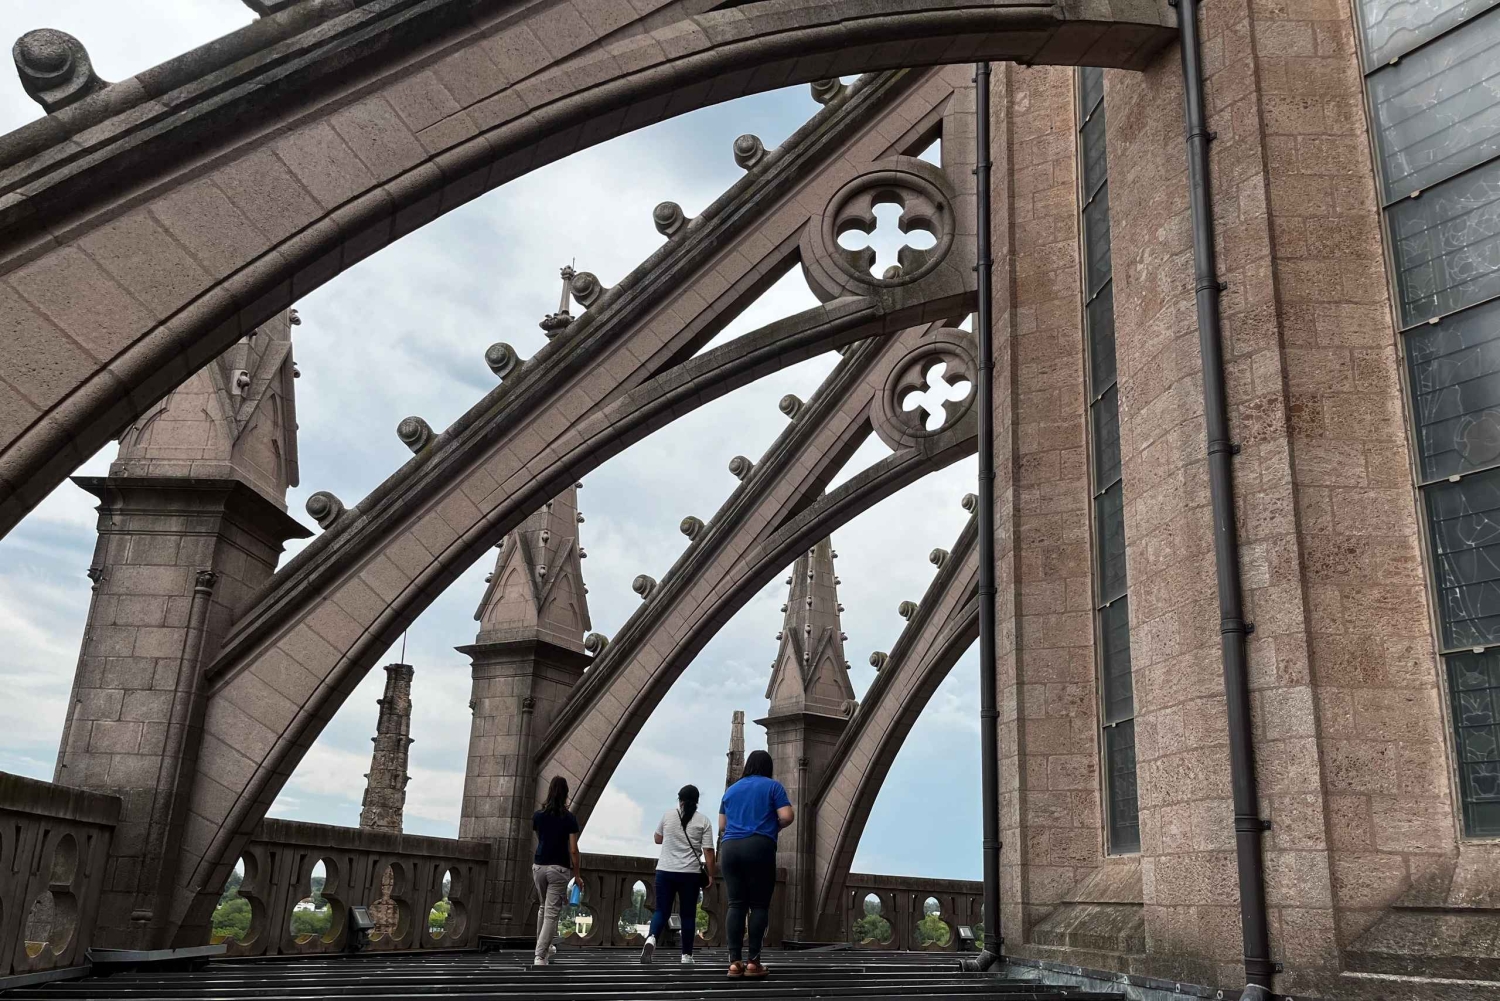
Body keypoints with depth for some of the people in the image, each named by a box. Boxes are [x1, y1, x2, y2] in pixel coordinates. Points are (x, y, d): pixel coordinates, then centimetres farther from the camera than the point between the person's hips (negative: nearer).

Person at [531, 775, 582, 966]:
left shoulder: (538, 815, 1)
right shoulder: (569, 818, -9)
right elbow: (573, 850, -9)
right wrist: (578, 875, -1)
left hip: (539, 866, 4)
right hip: (558, 869, -4)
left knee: (543, 908, 23)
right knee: (551, 913, -3)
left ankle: (544, 947, 33)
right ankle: (540, 956, -12)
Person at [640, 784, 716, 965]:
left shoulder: (667, 815, 5)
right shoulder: (703, 821, 0)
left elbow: (658, 839, 19)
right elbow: (708, 851, -5)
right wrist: (710, 875, 1)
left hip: (665, 871, 1)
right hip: (690, 874, -1)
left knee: (661, 910, 5)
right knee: (688, 914, 8)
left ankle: (651, 938, -21)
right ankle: (686, 955, 10)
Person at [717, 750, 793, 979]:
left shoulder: (731, 789, 22)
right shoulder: (773, 786, 8)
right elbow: (787, 816, -2)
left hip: (730, 848, 4)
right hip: (759, 847, -4)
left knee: (736, 905, 2)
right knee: (759, 905, 1)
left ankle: (734, 962, -5)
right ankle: (753, 961, -4)